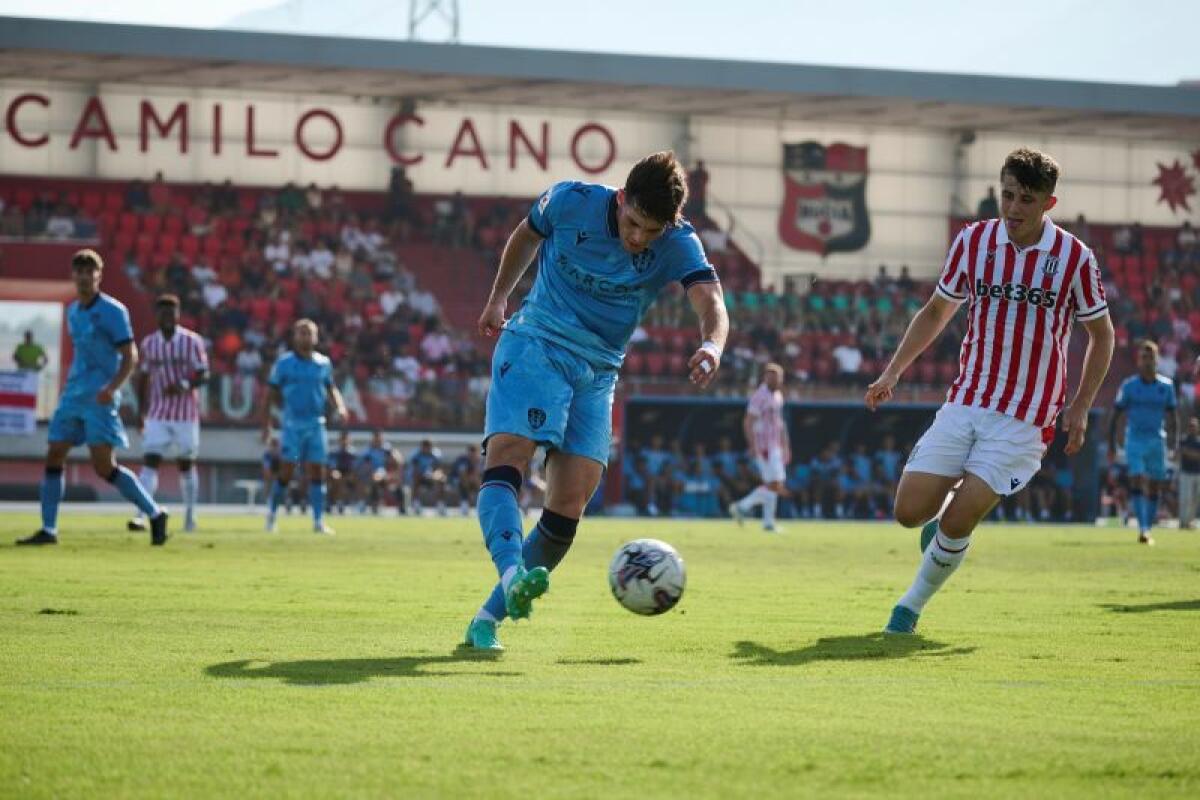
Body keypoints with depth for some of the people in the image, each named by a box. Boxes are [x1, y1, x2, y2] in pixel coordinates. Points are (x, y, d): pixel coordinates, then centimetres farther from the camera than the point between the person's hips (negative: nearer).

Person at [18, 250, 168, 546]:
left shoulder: (113, 311, -8)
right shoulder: (73, 311, 14)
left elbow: (130, 356, -12)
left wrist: (111, 387, -26)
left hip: (100, 399, -7)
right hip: (73, 396, 7)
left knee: (104, 466, -13)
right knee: (53, 456, 0)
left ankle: (155, 514, -1)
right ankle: (48, 529, 5)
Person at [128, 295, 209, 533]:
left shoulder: (192, 341, -6)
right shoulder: (149, 343, 4)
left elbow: (203, 376, -9)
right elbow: (143, 378, 13)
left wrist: (184, 385, -28)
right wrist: (141, 412, 10)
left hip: (186, 414, -2)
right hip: (157, 415, 2)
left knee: (185, 464, 7)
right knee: (150, 461, -11)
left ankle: (190, 515, 22)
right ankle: (142, 516, -20)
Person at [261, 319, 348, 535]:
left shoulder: (323, 363, 9)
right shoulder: (284, 362, -1)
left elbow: (330, 388, 21)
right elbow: (273, 394, 3)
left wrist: (339, 406, 2)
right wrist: (266, 422, -1)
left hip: (316, 424, 3)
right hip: (293, 425, -3)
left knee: (317, 472, 1)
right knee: (287, 471, -7)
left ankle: (319, 521, 4)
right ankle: (271, 514, 10)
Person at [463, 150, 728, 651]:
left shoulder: (678, 245, -10)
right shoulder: (571, 202, -11)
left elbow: (711, 303, -27)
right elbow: (528, 235, 12)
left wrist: (712, 345, -49)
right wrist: (498, 299, 18)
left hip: (598, 374, 2)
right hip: (535, 344, -2)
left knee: (567, 510, -6)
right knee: (506, 458, -28)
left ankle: (488, 619, 2)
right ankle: (512, 574, -48)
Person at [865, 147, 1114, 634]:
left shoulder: (1074, 257, -6)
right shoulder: (973, 241, 1)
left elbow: (1101, 334, 6)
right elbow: (936, 311, 16)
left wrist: (1080, 407, -3)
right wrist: (892, 372, 7)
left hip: (1024, 417, -3)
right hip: (964, 403, 3)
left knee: (957, 521, -14)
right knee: (910, 511, -7)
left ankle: (912, 606, 7)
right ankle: (940, 522, 29)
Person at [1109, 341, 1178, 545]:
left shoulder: (1166, 386, 6)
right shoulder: (1129, 386, 0)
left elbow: (1171, 418, 12)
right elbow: (1116, 417, 3)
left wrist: (1173, 443, 3)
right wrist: (1111, 445, -2)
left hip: (1157, 441, 3)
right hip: (1135, 440, -3)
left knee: (1154, 488, 5)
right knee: (1137, 481, -16)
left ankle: (1148, 530, 15)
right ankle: (1142, 529, -21)